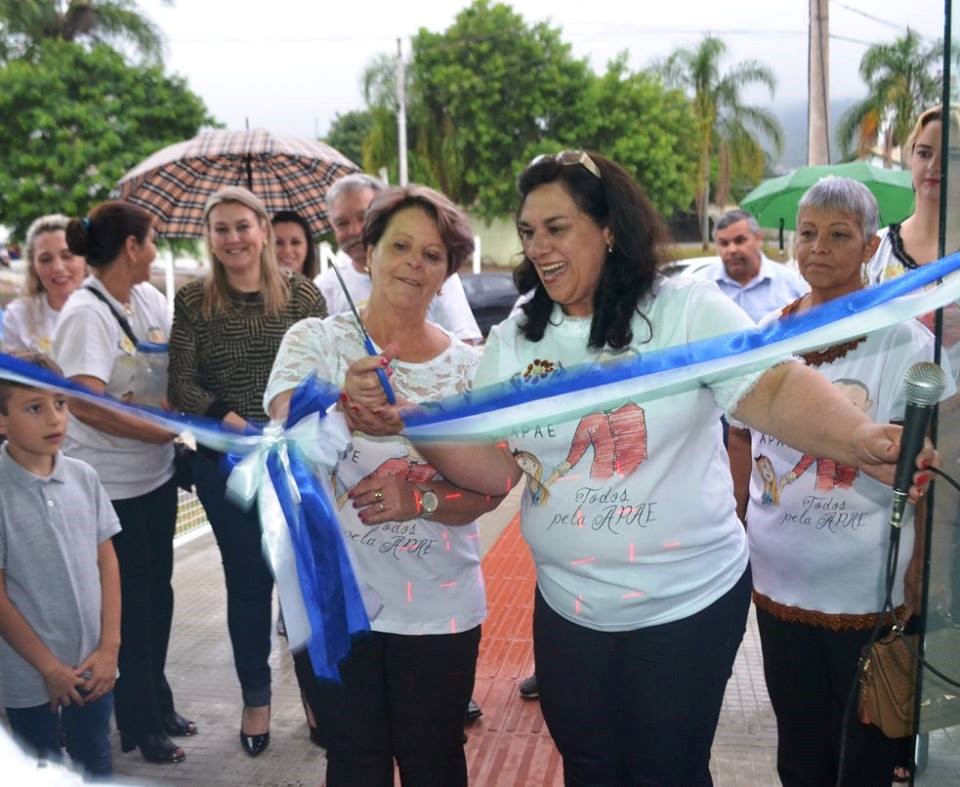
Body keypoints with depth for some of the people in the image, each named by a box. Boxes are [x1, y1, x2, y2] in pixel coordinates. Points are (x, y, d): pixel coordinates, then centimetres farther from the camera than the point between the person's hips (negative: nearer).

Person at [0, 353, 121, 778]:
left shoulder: (83, 476, -4)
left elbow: (107, 562, 3)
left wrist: (109, 647, -2)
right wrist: (49, 667, -8)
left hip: (93, 664, 3)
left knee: (97, 763, 18)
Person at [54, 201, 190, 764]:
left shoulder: (149, 296, 5)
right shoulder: (86, 314, -18)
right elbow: (87, 404, -26)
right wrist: (175, 430, -24)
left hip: (156, 473, 7)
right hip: (112, 485, -7)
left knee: (157, 589, 18)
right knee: (130, 600, 6)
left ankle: (158, 705, 36)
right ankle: (141, 724, 25)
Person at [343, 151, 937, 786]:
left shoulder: (689, 311, -12)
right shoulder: (514, 340, 1)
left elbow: (776, 389, -23)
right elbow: (493, 468, -3)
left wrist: (860, 439, -42)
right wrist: (404, 422, -18)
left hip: (688, 603, -4)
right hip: (567, 609, 4)